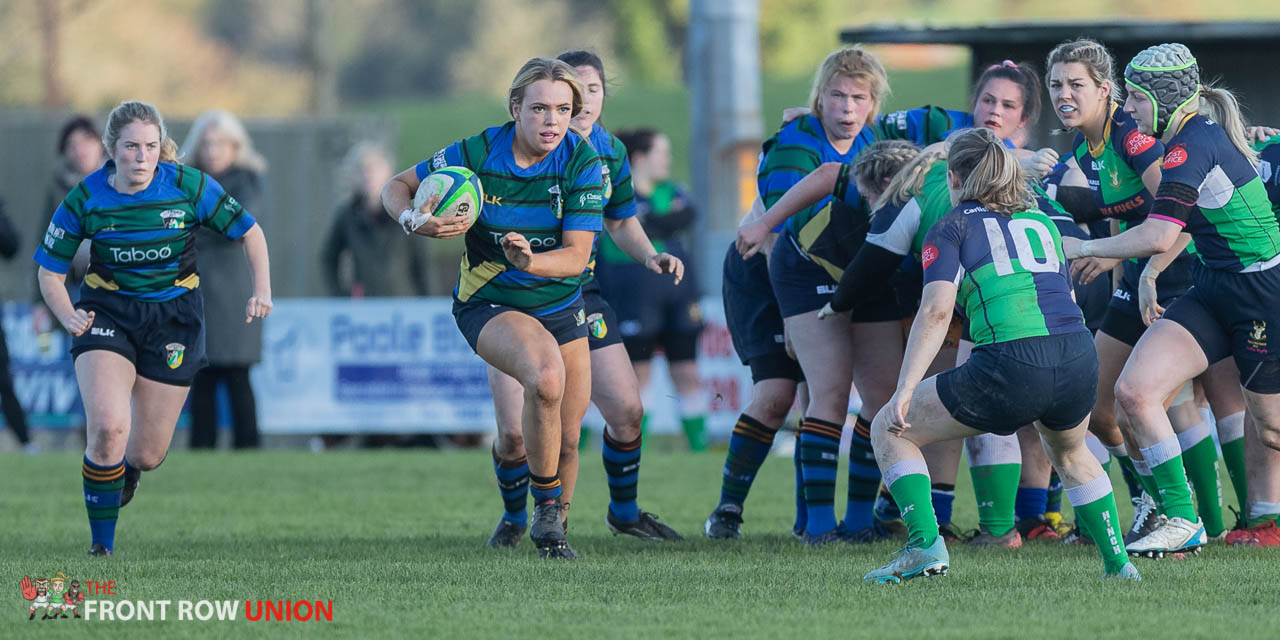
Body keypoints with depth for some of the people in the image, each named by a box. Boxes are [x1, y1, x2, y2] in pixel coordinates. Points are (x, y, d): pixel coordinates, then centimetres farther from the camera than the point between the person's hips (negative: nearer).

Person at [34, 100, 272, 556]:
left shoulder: (189, 186, -14)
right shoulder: (85, 200, -13)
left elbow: (249, 232, -1)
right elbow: (49, 272, -3)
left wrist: (262, 291, -16)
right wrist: (69, 318, -22)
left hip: (173, 315, 1)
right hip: (107, 313, -1)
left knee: (147, 455, 2)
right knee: (107, 426, -25)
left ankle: (126, 467, 44)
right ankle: (102, 545, -6)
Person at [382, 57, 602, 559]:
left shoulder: (583, 161, -14)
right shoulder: (477, 154, -17)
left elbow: (576, 256, -18)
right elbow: (398, 187, -4)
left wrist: (531, 260, -39)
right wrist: (415, 221, -26)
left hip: (560, 305, 3)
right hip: (489, 305, -3)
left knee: (566, 437, 3)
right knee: (546, 376, -33)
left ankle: (552, 525, 33)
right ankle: (545, 509, -17)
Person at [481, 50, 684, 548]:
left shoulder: (610, 151, 2)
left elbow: (621, 222, 16)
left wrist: (650, 256, -2)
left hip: (579, 293, 4)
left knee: (627, 411, 0)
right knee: (514, 432, -10)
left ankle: (624, 511, 25)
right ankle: (514, 518, 20)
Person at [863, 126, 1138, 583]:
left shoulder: (953, 227, 9)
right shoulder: (1042, 222, 26)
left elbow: (936, 311, -4)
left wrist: (904, 390, -9)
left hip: (1010, 369, -5)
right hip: (1079, 360, 5)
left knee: (889, 431, 11)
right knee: (1069, 452, 38)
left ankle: (925, 545, -3)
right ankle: (1118, 560, 30)